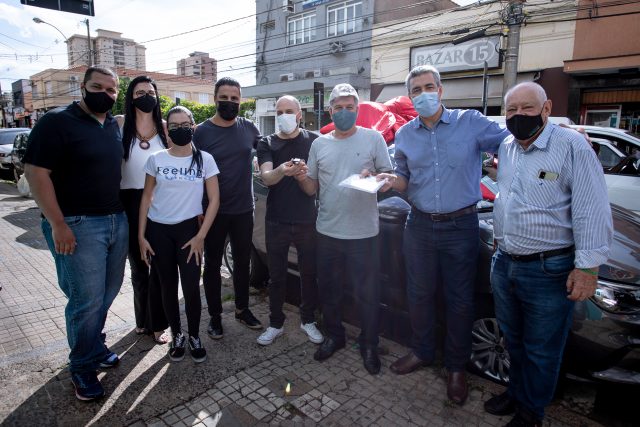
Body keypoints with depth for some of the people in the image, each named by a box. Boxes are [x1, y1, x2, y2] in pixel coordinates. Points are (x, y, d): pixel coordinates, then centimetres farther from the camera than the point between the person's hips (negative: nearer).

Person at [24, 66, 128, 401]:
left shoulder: (114, 125, 12)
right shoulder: (56, 122, -9)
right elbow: (36, 172, -14)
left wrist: (121, 212, 15)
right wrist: (58, 224, -18)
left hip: (117, 220, 7)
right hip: (78, 224, -6)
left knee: (108, 292, 14)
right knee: (87, 299, -1)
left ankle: (95, 345, 35)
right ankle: (83, 367, 19)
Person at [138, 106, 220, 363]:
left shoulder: (204, 159, -3)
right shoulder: (156, 159, 0)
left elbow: (214, 200, -3)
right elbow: (146, 198, 5)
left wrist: (200, 236, -8)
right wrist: (141, 235, -1)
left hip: (189, 228, -1)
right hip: (158, 230, 1)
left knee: (191, 287, -3)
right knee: (168, 286, 9)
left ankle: (194, 337, 19)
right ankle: (176, 335, 28)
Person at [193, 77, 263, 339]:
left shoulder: (249, 128, 2)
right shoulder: (202, 131, -6)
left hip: (243, 210, 3)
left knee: (243, 261, 15)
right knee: (213, 264, 9)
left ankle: (242, 309, 33)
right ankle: (215, 316, 25)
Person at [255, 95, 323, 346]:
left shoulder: (313, 141, 3)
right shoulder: (267, 144, 3)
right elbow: (266, 177, -12)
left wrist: (306, 175, -18)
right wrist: (281, 171, -35)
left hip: (307, 220, 0)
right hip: (276, 221, 0)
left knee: (309, 273, 9)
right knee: (276, 275, 10)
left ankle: (308, 320, 29)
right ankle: (276, 323, 26)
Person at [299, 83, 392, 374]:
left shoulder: (373, 138, -2)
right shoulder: (319, 144, 8)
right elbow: (312, 189, 10)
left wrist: (374, 177, -21)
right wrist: (301, 177, -11)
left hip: (364, 232, -3)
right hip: (328, 231, 4)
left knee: (367, 293, 7)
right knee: (328, 289, 16)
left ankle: (369, 345, 28)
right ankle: (334, 336, 37)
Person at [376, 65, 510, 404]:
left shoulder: (471, 123, -4)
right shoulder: (404, 135, 7)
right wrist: (392, 180, -8)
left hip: (460, 226, -3)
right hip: (419, 226, 3)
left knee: (459, 300, 7)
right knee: (419, 294, 13)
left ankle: (456, 367, 27)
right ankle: (422, 352, 36)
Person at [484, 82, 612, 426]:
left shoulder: (572, 146, -14)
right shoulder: (505, 148, 7)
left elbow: (592, 211, -16)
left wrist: (587, 266, -18)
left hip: (549, 270, -6)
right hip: (504, 264, 7)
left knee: (541, 350, 12)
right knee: (513, 340, 24)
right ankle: (516, 392, 46)